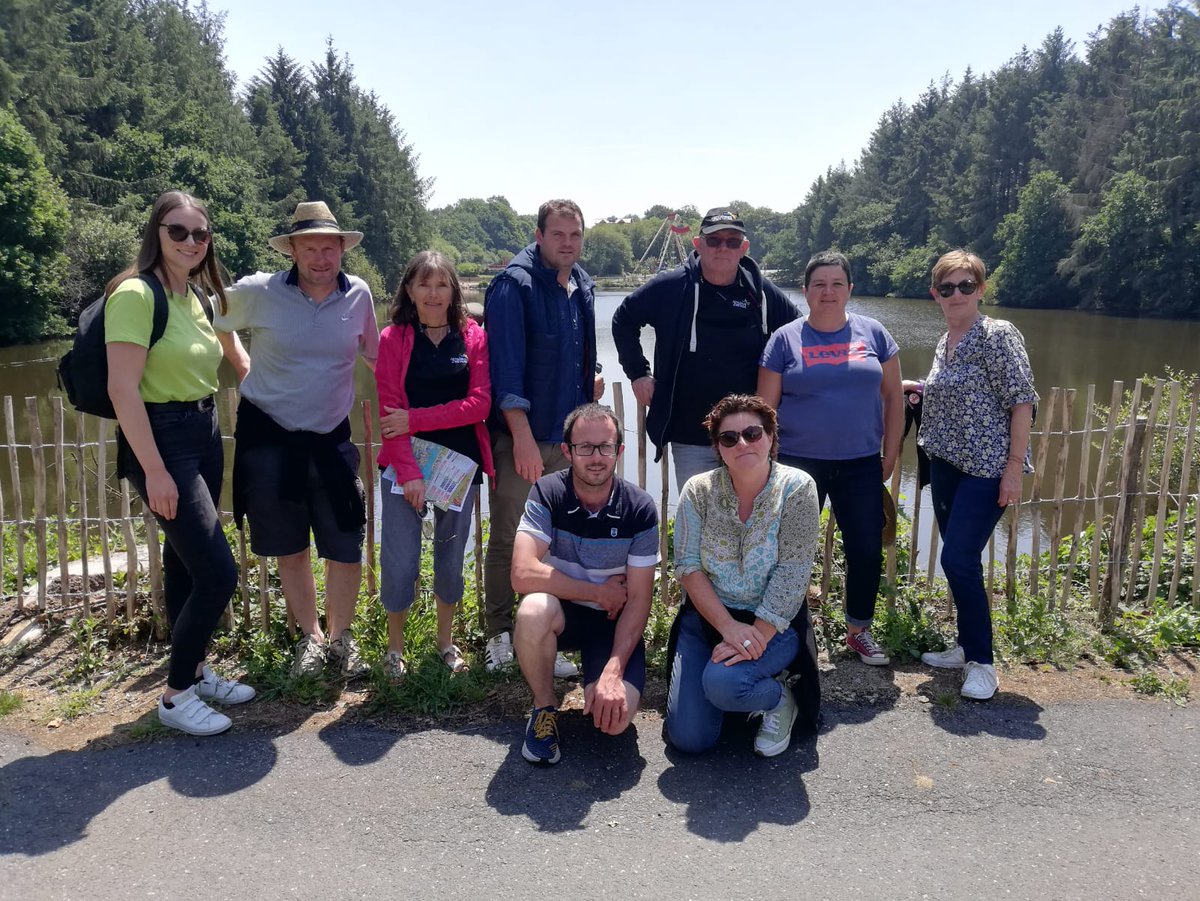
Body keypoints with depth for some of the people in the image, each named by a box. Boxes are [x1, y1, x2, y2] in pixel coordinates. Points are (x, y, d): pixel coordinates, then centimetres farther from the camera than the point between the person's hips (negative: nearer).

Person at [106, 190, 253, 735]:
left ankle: (193, 671, 31)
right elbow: (122, 388, -19)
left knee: (187, 564, 17)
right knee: (218, 572, -9)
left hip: (204, 435, 8)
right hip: (161, 440, -8)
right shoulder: (136, 294, -14)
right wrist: (154, 470, -21)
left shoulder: (199, 297, 11)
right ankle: (176, 696, 7)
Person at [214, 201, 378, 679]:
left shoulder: (358, 295, -3)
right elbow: (213, 325, 9)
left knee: (346, 548, 2)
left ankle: (341, 637, 23)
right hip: (269, 437, -1)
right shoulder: (258, 292, -9)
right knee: (290, 549, 11)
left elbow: (374, 353, 12)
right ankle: (311, 638, 29)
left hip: (331, 440, 1)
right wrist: (246, 370, 6)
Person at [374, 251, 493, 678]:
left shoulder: (473, 338, 2)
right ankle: (395, 647, 20)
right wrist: (408, 472, -15)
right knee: (400, 563, -2)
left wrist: (415, 419, -13)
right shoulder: (394, 339, 0)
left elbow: (480, 403, -7)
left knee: (451, 557, 12)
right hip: (406, 465, -1)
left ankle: (445, 639, 32)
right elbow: (389, 410, -7)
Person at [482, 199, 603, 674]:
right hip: (518, 438, -7)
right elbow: (506, 365, -18)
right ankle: (498, 635, 21)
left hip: (566, 438, 7)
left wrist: (593, 376, 11)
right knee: (507, 540, 4)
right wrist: (523, 436, -23)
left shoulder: (582, 287, 12)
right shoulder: (514, 284, -11)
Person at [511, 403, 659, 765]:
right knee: (534, 610, -36)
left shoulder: (640, 508, -14)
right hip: (561, 612, 0)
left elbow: (638, 600, -13)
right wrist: (599, 592, -19)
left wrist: (613, 672, -24)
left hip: (613, 621, 0)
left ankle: (596, 675, 13)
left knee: (615, 717, -24)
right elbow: (524, 574, -26)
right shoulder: (547, 494, -15)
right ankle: (545, 707, -8)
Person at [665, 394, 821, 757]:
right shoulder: (699, 490, -5)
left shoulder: (797, 488, -11)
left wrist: (757, 635, -23)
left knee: (722, 683, -31)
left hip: (773, 623, -3)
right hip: (706, 617, 3)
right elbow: (688, 566, -10)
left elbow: (791, 574, -16)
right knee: (688, 737, -6)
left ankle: (779, 698, 3)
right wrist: (728, 626, -20)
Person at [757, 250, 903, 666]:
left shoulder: (873, 334, 5)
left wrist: (890, 456, 6)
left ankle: (859, 631, 28)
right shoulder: (785, 339, 0)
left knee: (867, 551, 7)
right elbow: (765, 408, 0)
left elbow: (893, 397, 9)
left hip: (860, 466, 2)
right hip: (799, 464, -2)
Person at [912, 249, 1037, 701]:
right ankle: (968, 646, 27)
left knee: (958, 560, -11)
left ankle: (981, 662, 4)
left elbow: (1022, 401, -14)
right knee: (960, 561, 13)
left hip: (987, 468, -7)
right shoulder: (945, 342, 12)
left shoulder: (998, 335, -10)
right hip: (947, 465, 7)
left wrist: (1015, 467, -18)